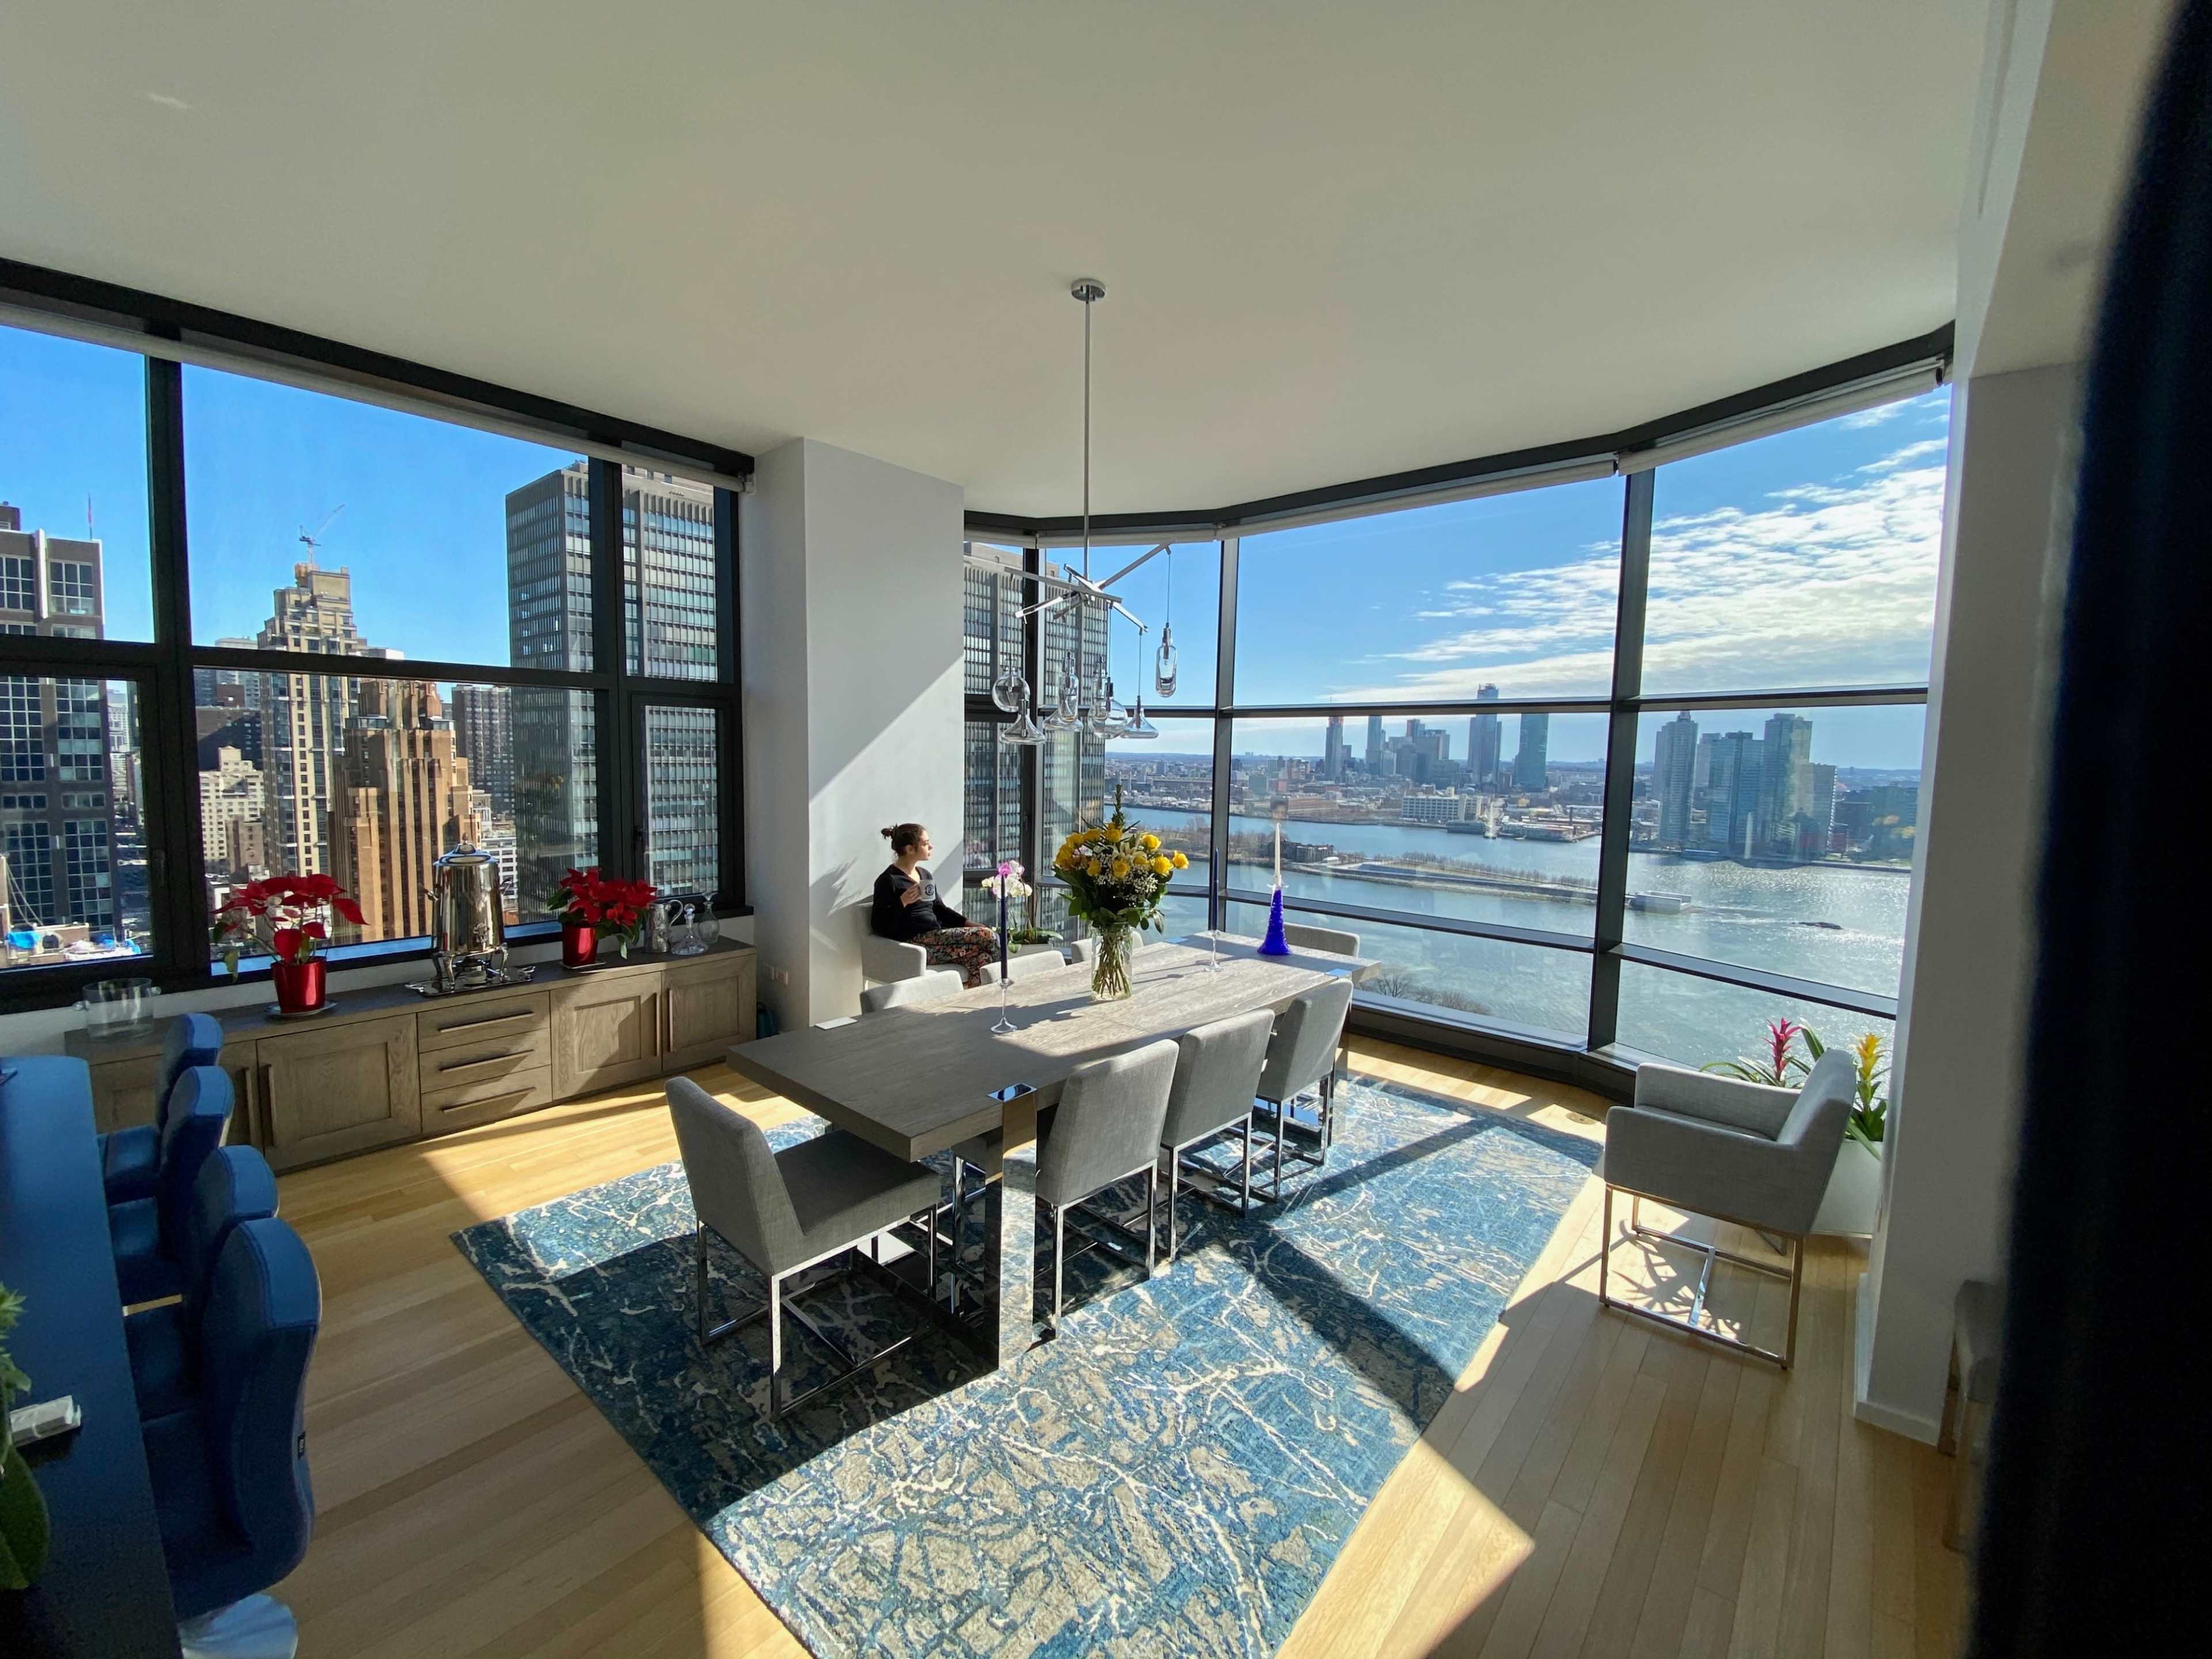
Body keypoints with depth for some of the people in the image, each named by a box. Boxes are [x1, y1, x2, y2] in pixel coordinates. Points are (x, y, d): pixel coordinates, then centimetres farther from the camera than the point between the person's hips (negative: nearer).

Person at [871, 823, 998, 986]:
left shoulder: (925, 874, 19)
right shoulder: (888, 881, -5)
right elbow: (879, 924, -7)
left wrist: (969, 923, 9)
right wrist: (903, 902, -20)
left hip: (937, 936, 8)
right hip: (916, 943, -8)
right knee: (989, 937, -21)